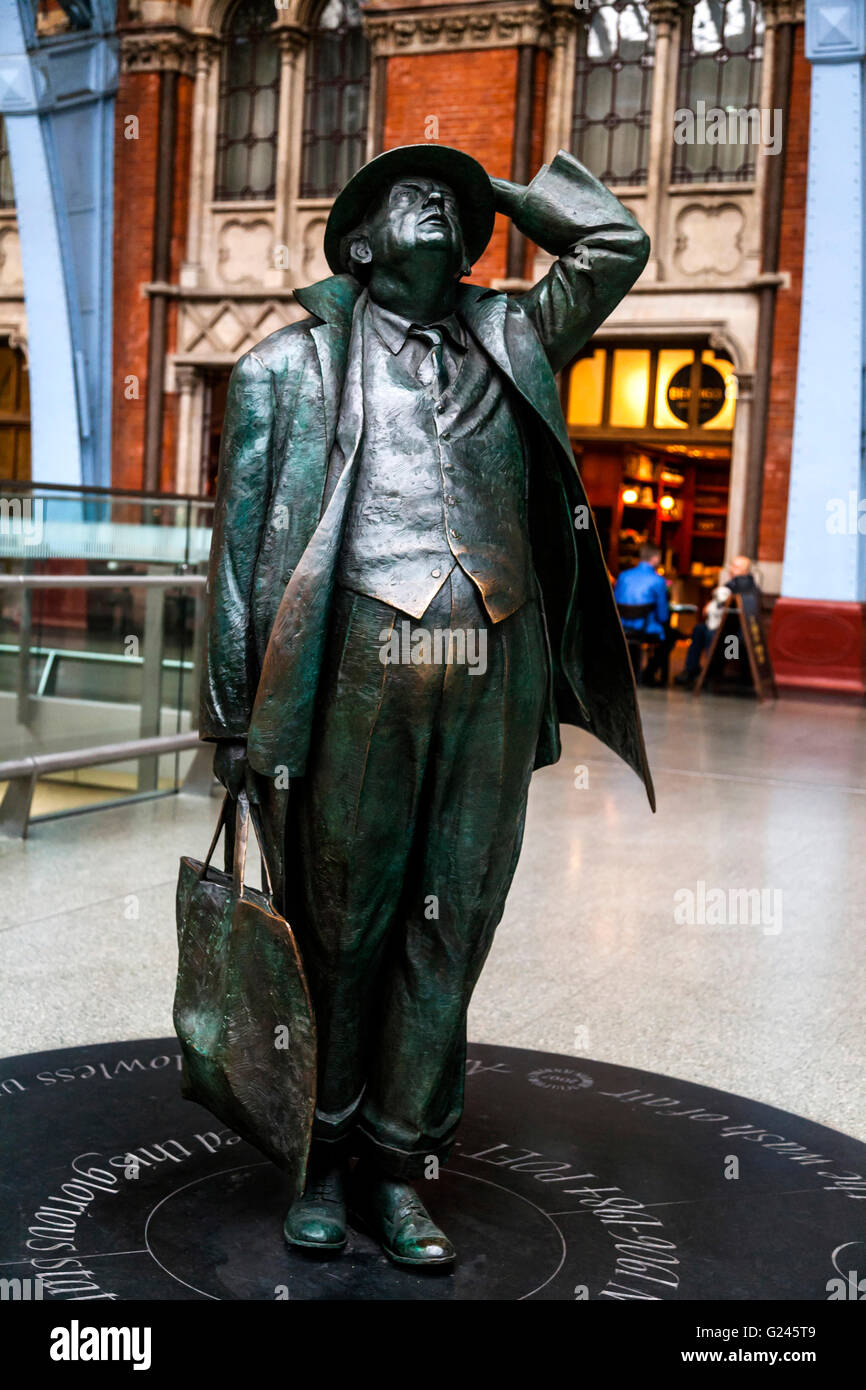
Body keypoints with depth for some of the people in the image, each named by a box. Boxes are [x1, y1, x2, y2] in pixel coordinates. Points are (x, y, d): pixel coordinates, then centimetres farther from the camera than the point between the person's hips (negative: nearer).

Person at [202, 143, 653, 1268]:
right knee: (341, 924, 5)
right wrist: (235, 716, 1)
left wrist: (496, 187, 27)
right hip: (359, 671, -2)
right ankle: (324, 1156, 22)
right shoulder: (294, 362, 11)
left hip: (496, 679, 3)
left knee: (450, 928, 6)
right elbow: (243, 543, 7)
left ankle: (398, 1163, 20)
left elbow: (616, 245, 21)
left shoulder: (509, 342, 20)